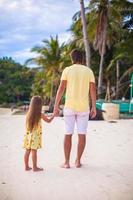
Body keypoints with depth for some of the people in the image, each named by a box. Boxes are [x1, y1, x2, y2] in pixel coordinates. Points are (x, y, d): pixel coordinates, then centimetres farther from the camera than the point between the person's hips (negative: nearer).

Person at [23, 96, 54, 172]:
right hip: (35, 136, -5)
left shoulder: (28, 114, 1)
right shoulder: (40, 115, -11)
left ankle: (26, 166, 20)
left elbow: (27, 125, 11)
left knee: (27, 151, 10)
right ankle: (35, 167, 8)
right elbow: (48, 120, 3)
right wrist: (53, 115, 18)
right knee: (34, 151, 0)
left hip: (28, 135, 5)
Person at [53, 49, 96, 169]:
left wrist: (56, 106, -6)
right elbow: (93, 90, -1)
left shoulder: (67, 70, -1)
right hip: (83, 107, 1)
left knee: (68, 134, 5)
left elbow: (61, 88, -8)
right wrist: (94, 107, 4)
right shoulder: (89, 71, 3)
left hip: (69, 106, -1)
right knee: (82, 134, 9)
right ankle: (78, 161, 11)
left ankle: (67, 162, 6)